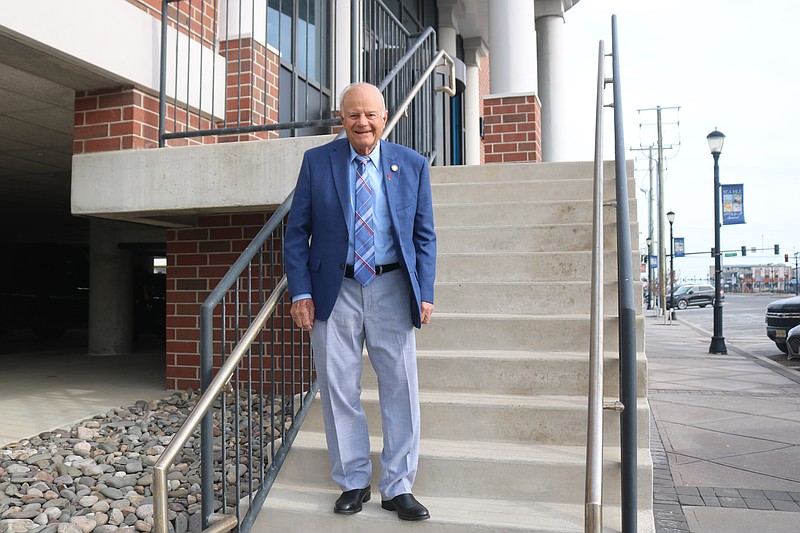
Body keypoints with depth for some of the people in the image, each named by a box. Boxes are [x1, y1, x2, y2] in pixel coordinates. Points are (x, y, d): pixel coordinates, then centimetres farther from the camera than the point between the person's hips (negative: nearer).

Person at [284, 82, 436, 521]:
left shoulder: (412, 165, 4)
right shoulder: (316, 161, 2)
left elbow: (424, 235, 7)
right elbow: (297, 232, 3)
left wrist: (425, 293, -1)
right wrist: (300, 292, -6)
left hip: (392, 290, 1)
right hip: (335, 291, 0)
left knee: (401, 390, 4)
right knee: (338, 391, 6)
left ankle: (397, 488, 19)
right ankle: (354, 483, 23)